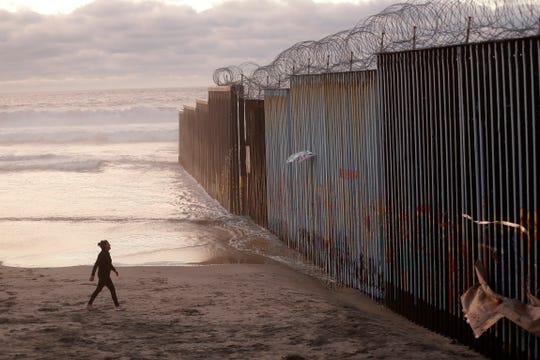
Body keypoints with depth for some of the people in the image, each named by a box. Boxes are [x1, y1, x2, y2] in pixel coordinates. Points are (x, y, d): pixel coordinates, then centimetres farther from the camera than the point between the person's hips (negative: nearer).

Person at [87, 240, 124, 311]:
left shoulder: (106, 253, 10)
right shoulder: (102, 254, -19)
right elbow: (96, 265, -20)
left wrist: (114, 270, 19)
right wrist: (92, 275, -21)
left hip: (105, 275, 10)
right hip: (103, 275, -10)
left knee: (98, 289, 15)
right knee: (112, 289, -5)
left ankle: (89, 304, 22)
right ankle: (117, 306, 1)